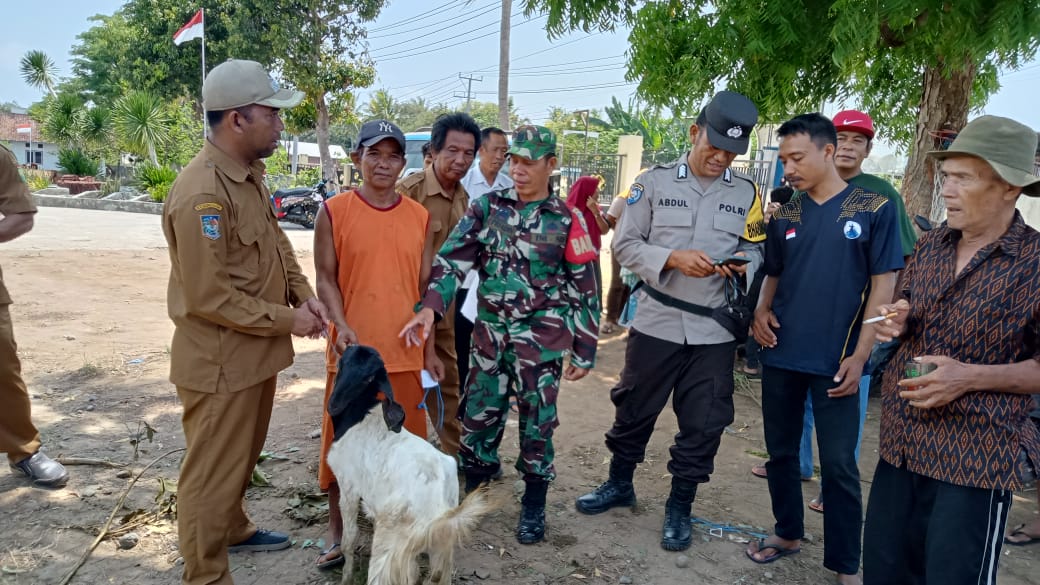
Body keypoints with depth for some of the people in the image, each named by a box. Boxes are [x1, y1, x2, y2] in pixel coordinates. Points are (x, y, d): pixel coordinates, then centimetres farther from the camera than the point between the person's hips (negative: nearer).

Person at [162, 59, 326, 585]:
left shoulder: (249, 174, 6)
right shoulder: (202, 194, -25)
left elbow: (275, 243, 18)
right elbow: (209, 297, -25)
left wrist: (302, 293, 2)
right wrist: (286, 320, -17)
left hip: (255, 351, 10)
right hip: (221, 360, -9)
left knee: (242, 457, 26)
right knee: (213, 473, 5)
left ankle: (233, 529, 47)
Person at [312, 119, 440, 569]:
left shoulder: (419, 217, 5)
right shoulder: (333, 212, -3)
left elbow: (425, 287, 8)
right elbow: (326, 278, -2)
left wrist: (430, 350, 6)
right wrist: (342, 325, -19)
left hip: (405, 353, 2)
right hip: (352, 351, -2)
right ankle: (337, 526, 28)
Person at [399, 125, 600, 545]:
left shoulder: (567, 221, -3)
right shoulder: (487, 207, 3)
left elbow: (584, 290, 0)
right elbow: (453, 257, -6)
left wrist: (584, 351, -1)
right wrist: (430, 306, -21)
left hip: (541, 338, -2)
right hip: (490, 333, 3)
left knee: (536, 422, 7)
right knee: (477, 416, 10)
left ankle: (534, 506, 26)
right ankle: (474, 493, 31)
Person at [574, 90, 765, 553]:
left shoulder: (746, 193, 4)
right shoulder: (654, 182, -2)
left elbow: (755, 249, 9)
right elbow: (625, 245, -4)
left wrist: (743, 263, -15)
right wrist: (673, 259, -19)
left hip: (714, 330, 2)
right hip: (656, 322, -1)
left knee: (703, 423, 8)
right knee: (634, 409, 13)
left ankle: (679, 508, 27)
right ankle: (619, 484, 36)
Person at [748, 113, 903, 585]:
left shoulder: (874, 209, -3)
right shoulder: (784, 217, 7)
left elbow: (883, 285, -5)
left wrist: (859, 355, -11)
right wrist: (761, 312, -5)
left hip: (835, 360, -4)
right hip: (780, 355, 4)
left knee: (838, 464, 3)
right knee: (780, 451, 14)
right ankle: (787, 532, 33)